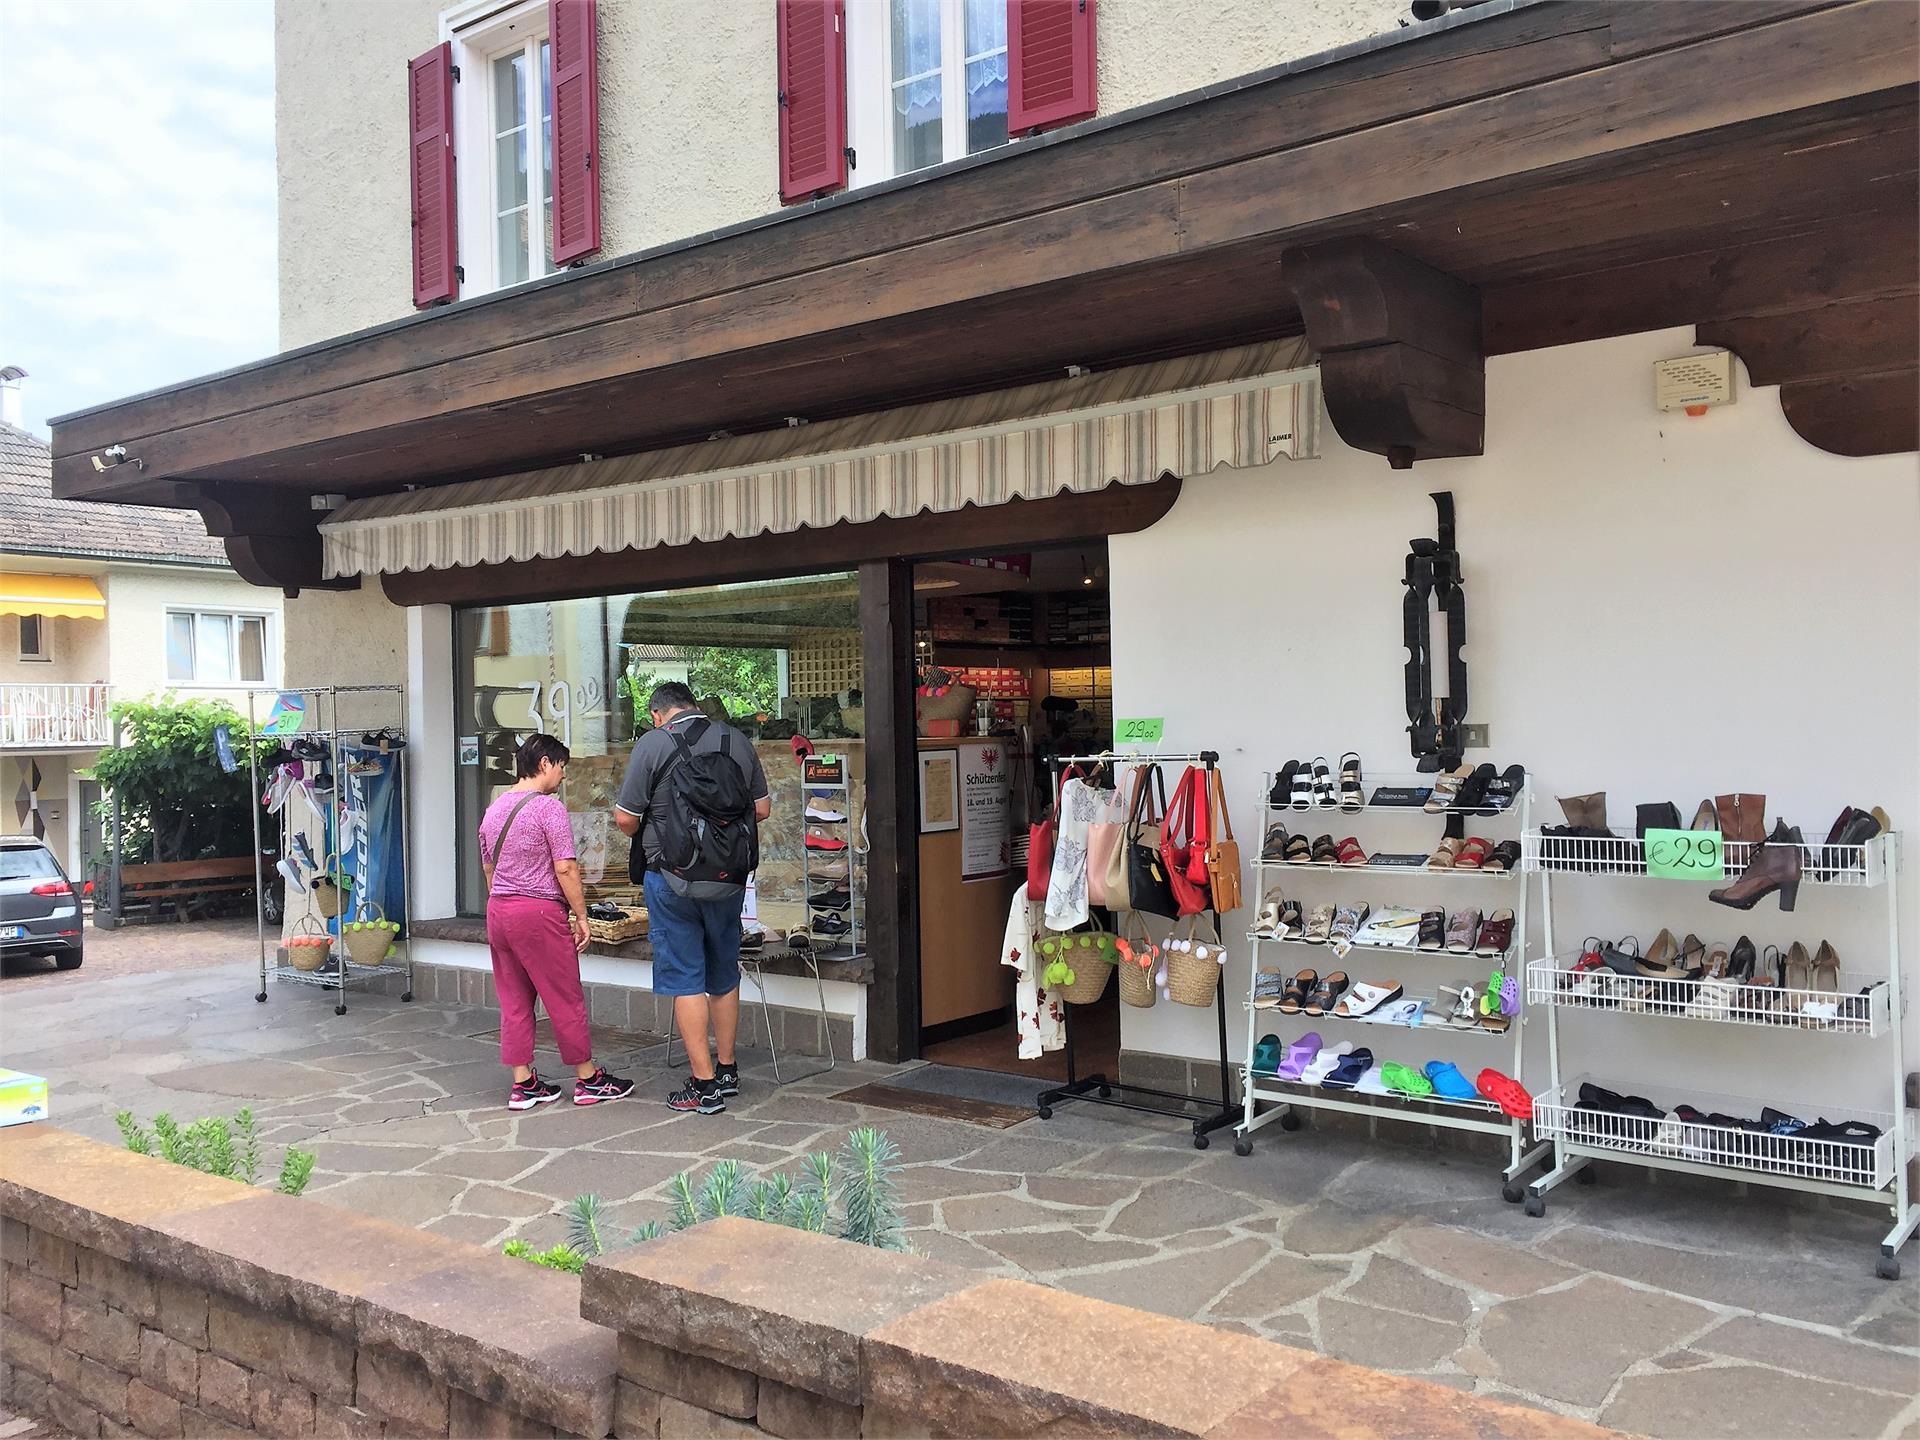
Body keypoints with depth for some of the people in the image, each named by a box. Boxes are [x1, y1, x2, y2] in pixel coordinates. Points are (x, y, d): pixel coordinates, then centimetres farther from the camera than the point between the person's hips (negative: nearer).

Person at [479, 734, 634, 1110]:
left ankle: (523, 1084, 14)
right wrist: (581, 915, -8)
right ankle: (588, 1080, 11)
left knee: (514, 1002, 11)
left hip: (498, 910, 8)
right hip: (540, 912, -8)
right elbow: (565, 869, -15)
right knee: (566, 1000, 2)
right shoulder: (548, 807, -12)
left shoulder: (493, 810, 13)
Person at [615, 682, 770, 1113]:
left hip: (672, 879, -4)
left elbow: (625, 819, -10)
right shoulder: (737, 740, 2)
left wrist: (647, 837, 12)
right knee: (724, 975, 18)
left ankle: (704, 1085, 5)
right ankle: (727, 1069, 29)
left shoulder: (653, 743, -11)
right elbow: (762, 809, 8)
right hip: (729, 878, 4)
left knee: (685, 978, 3)